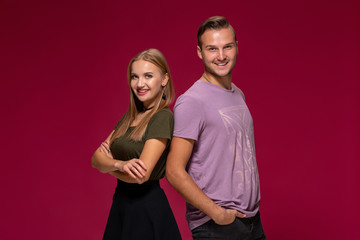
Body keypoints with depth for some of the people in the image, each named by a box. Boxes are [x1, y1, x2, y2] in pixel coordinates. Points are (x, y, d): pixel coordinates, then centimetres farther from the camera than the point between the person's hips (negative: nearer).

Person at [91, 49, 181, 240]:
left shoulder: (163, 117, -15)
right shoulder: (130, 116, 10)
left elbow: (142, 175, -22)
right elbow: (96, 159, 1)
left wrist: (108, 165, -4)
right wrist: (119, 164, -21)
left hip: (148, 208, -8)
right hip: (121, 204, 8)